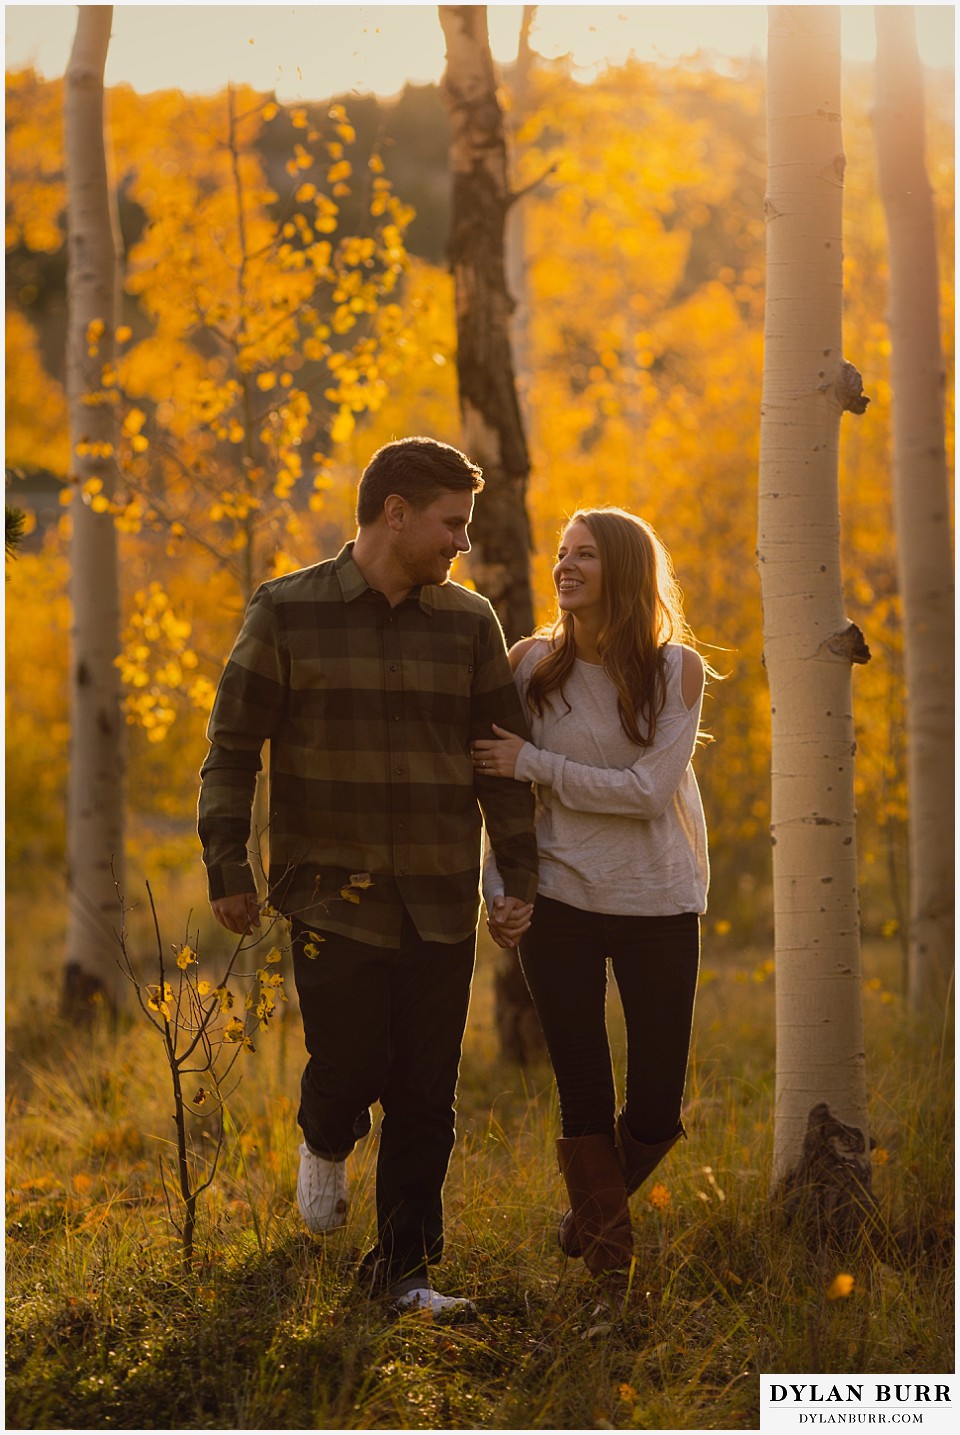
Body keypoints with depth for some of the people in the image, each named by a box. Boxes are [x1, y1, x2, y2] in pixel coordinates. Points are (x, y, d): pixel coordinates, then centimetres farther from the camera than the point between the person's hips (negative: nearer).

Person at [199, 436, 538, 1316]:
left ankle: (403, 1268, 17)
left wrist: (520, 875, 5)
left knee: (426, 1097, 4)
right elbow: (233, 747, 1)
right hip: (332, 891, -3)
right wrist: (227, 868, -4)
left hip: (441, 903, 3)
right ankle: (328, 1141, 28)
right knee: (351, 1064, -8)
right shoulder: (288, 613, -1)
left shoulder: (469, 622, 8)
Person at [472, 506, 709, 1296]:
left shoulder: (677, 668, -6)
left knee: (655, 1108, 3)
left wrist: (533, 763, -16)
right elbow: (503, 779, 6)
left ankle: (595, 1206, 34)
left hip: (659, 906, 0)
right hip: (559, 905, 0)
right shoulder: (532, 662, -2)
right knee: (585, 1101, 2)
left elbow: (647, 790, -15)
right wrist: (498, 888, -1)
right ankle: (609, 1260, 19)